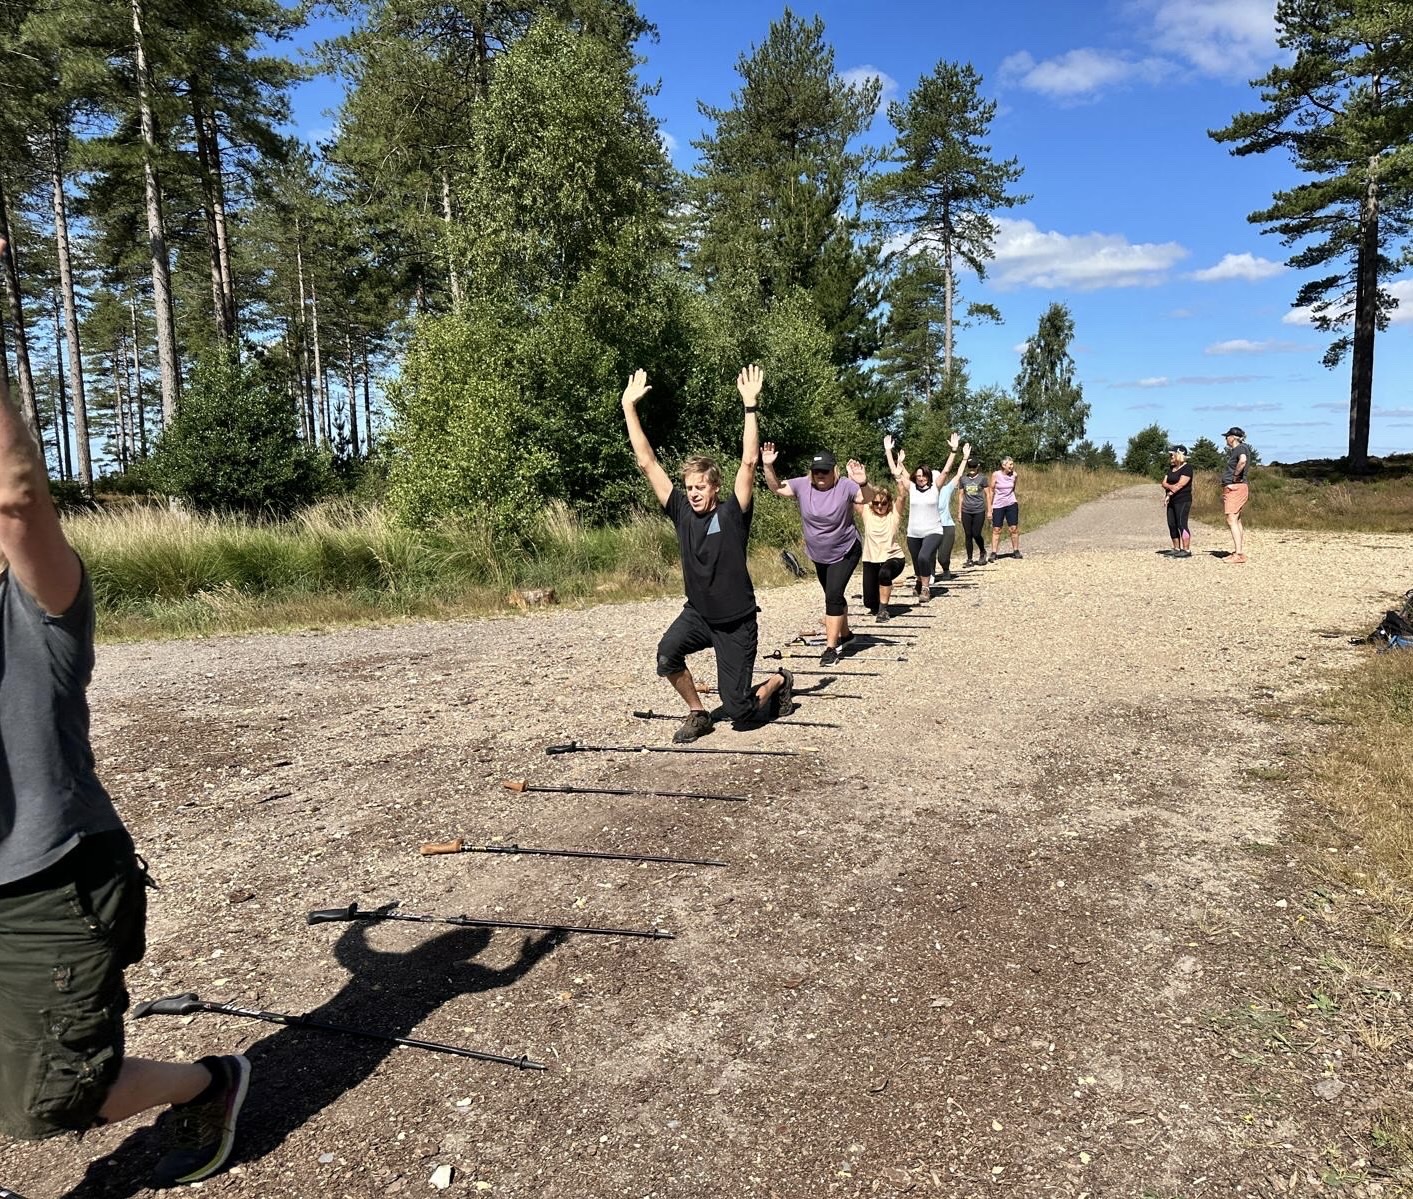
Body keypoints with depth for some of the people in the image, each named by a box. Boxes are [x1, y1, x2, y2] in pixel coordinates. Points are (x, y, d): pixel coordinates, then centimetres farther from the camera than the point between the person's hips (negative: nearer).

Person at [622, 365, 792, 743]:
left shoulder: (733, 513, -12)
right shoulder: (682, 512, -3)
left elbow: (749, 462, -23)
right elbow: (647, 463, -6)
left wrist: (750, 406, -28)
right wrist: (629, 406, -10)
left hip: (736, 621, -3)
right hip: (697, 613, 3)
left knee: (740, 712, 0)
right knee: (667, 655, -29)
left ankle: (779, 682, 34)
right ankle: (698, 713, -2)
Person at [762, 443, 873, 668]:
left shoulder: (845, 486, -20)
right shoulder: (802, 485, -9)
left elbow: (867, 498, -33)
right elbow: (776, 487, -7)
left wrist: (863, 484, -54)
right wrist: (768, 466, -23)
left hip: (845, 553, -5)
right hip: (819, 555, 6)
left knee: (833, 595, -17)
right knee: (834, 596, 20)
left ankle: (831, 648, -14)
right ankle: (845, 633, 43)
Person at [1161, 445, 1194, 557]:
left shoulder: (1187, 467, -8)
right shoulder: (1171, 468, 17)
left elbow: (1180, 485, -16)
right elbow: (1164, 483, 9)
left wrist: (1169, 493, -9)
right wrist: (1172, 487, -10)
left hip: (1183, 501, -8)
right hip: (1172, 501, 8)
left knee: (1181, 524, -11)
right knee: (1172, 525, 6)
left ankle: (1187, 550, -10)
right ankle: (1176, 549, 13)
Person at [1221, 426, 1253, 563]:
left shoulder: (1241, 448, -11)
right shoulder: (1234, 450, 18)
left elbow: (1242, 461, -32)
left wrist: (1235, 475, -21)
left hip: (1236, 487, -11)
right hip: (1230, 488, 11)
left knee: (1232, 520, -15)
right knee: (1236, 521, 13)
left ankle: (1239, 554, -19)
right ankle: (1239, 551, 17)